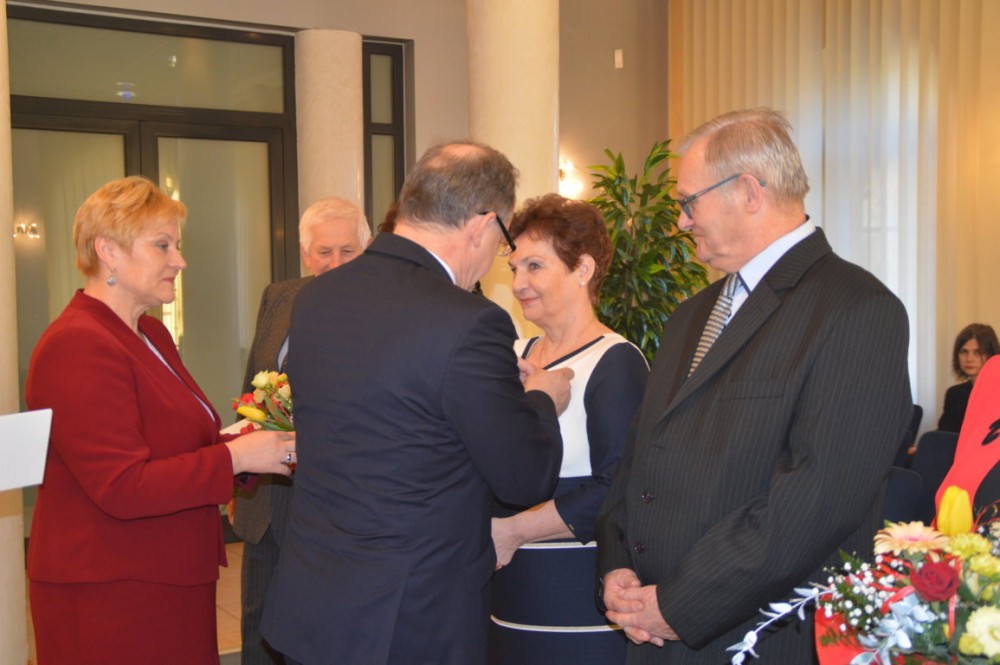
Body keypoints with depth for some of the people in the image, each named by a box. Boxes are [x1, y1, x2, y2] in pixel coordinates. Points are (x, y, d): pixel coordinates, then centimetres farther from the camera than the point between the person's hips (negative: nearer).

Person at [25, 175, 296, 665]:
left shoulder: (152, 334, 12)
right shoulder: (77, 348, -19)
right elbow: (122, 487, -24)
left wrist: (249, 442, -1)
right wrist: (236, 456, -22)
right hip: (109, 593, -9)